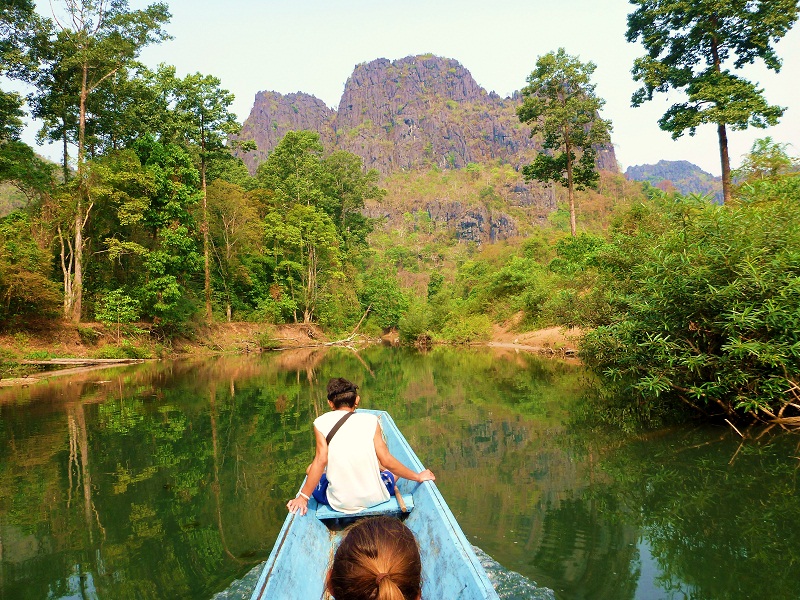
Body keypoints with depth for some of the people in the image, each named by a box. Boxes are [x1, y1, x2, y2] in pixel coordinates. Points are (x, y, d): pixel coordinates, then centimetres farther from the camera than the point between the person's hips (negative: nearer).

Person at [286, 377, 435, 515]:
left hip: (340, 503, -1)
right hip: (375, 498, 2)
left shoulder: (321, 423, -6)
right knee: (393, 469, 31)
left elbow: (321, 460, -15)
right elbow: (386, 461, -7)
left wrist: (303, 497, -8)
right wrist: (418, 476, 4)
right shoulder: (370, 421, -6)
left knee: (311, 469, 26)